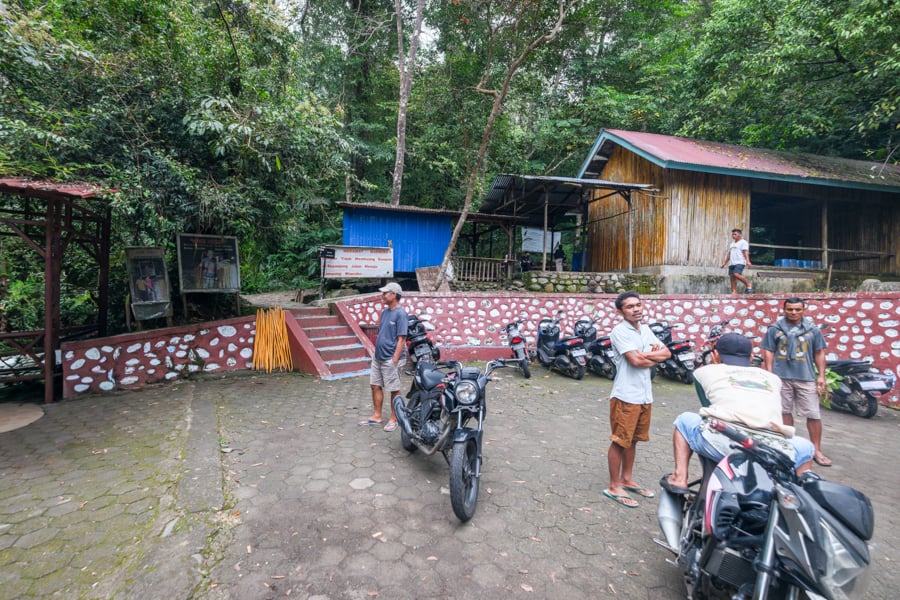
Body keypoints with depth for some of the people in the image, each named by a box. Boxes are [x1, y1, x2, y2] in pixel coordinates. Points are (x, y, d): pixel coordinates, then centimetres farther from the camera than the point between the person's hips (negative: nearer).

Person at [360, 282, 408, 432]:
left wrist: (395, 360, -20)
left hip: (390, 359, -8)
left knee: (394, 390, 5)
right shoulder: (385, 311, 9)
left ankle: (393, 419, 19)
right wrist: (376, 351, 16)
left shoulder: (401, 314, -16)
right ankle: (376, 416, 28)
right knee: (375, 386, 14)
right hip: (378, 357, 8)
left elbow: (401, 339, -19)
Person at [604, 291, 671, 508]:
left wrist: (646, 355, -12)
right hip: (626, 396, -8)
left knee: (632, 440, 19)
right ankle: (614, 486, 14)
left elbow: (666, 352, 6)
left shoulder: (645, 329, 12)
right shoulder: (619, 331, -14)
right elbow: (636, 360, -23)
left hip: (645, 396, 8)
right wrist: (654, 356, -4)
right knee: (620, 441, 2)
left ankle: (627, 479, 34)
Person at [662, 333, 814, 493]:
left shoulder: (706, 371, 20)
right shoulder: (772, 378, 27)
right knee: (805, 447, 34)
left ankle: (679, 479, 14)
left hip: (722, 444, -2)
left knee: (684, 420, 26)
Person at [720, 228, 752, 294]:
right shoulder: (732, 244, 25)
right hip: (731, 263, 8)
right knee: (732, 277, 0)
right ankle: (734, 292, -1)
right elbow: (729, 254, 28)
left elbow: (746, 252, -10)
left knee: (736, 274, -25)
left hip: (740, 262, -8)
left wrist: (748, 261, -22)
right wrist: (724, 263, 23)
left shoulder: (743, 242, 2)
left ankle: (748, 285, -7)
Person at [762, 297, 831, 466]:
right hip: (781, 377, 0)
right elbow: (769, 352, 4)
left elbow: (819, 353, 9)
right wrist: (769, 375, -2)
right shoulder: (775, 329, 4)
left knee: (813, 414, 0)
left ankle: (817, 450, 11)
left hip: (806, 378, 0)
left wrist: (821, 376, 3)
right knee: (784, 412, 10)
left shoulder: (812, 329, 7)